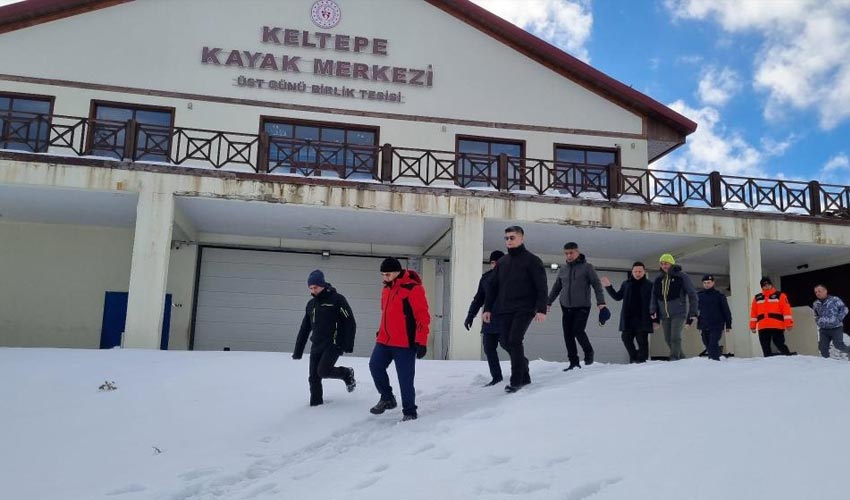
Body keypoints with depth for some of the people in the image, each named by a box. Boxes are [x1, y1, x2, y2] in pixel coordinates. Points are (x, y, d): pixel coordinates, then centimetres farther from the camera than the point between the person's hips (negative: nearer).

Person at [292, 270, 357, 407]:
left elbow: (350, 322, -10)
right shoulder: (311, 304, 12)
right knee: (313, 377, 1)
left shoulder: (337, 299, -7)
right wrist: (298, 351, 14)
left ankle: (347, 373, 9)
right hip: (316, 346, 6)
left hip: (333, 344, -6)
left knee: (323, 371, -17)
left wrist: (348, 345, -17)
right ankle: (315, 403, 14)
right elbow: (304, 329, 17)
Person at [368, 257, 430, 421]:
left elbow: (423, 317, -15)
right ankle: (387, 398, 20)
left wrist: (421, 342, -18)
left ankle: (409, 412, 14)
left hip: (405, 343, -7)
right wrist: (381, 333, 25)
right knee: (375, 366, -1)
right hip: (384, 341, 7)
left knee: (405, 379, -1)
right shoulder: (386, 289, 12)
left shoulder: (413, 288, -13)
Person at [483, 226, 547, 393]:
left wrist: (541, 309, -16)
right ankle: (524, 375, 25)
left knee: (514, 341, -16)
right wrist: (487, 308, 10)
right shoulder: (502, 262, 16)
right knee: (505, 342, 3)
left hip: (524, 309, -6)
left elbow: (541, 287, -7)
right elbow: (493, 287, 17)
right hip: (504, 310, 6)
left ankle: (516, 380, -6)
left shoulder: (532, 260, -1)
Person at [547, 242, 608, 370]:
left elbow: (597, 285, -5)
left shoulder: (587, 267, -2)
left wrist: (601, 302, -15)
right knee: (568, 335, 1)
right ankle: (573, 362, 11)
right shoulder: (563, 270, 11)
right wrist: (548, 302, 18)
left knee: (578, 331, -14)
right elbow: (556, 288, 21)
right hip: (566, 308, 5)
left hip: (582, 307, -5)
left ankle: (589, 353, 13)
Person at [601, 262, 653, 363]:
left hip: (642, 319, -3)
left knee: (642, 340, -3)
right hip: (628, 318, 4)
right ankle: (634, 358, 16)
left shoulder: (649, 285, 1)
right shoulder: (626, 284, 12)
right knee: (626, 338, 0)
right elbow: (617, 296, 18)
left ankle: (641, 360, 5)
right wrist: (608, 287, 6)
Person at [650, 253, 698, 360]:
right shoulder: (658, 279, 9)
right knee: (668, 339, 7)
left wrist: (692, 313, -6)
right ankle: (681, 358, 22)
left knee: (675, 337, -14)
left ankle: (674, 358, -9)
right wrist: (653, 312, 1)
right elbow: (654, 297, 11)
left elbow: (692, 295, -2)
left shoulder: (681, 277, -3)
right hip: (664, 315, 5)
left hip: (679, 313, -5)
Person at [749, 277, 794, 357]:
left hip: (777, 326, -4)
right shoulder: (757, 298, 15)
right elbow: (754, 313, 14)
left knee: (780, 345, -5)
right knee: (766, 349, 5)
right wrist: (753, 326, 9)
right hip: (762, 327, 4)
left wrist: (788, 324, -11)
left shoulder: (780, 295, 4)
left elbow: (786, 310, -3)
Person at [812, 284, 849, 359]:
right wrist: (818, 321, 8)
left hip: (836, 328, -5)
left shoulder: (835, 299, -8)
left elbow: (844, 309, -4)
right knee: (822, 347, 0)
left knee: (838, 345, -6)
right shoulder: (816, 304, 8)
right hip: (823, 330, 5)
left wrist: (838, 319, -11)